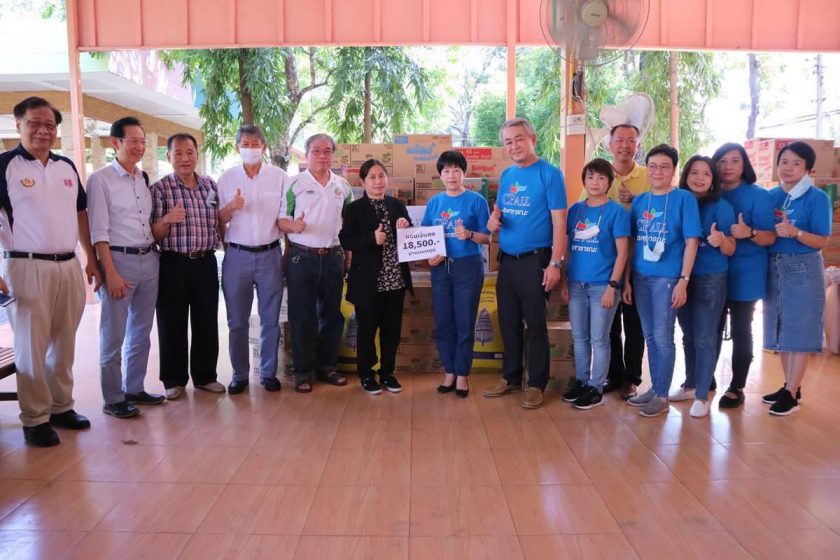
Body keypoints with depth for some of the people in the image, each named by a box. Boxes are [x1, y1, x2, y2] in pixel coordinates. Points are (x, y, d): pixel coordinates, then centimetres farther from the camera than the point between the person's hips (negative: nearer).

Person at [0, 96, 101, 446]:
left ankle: (62, 406, 24)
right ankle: (35, 419, 10)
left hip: (69, 266, 5)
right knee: (31, 346, 1)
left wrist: (92, 260, 13)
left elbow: (81, 214, 18)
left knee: (64, 344, 12)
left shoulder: (67, 167, 12)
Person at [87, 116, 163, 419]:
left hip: (149, 260, 6)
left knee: (141, 332, 14)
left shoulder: (145, 179, 12)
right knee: (113, 336, 2)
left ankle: (134, 389, 26)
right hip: (119, 260, -6)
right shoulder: (101, 179, -6)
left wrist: (154, 254, 5)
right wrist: (111, 273, -15)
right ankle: (113, 399, 13)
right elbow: (99, 231, -10)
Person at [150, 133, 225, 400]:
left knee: (207, 322, 10)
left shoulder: (210, 185, 8)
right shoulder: (160, 188, -3)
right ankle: (174, 380, 19)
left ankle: (205, 375, 24)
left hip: (206, 262, 3)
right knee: (173, 324, 5)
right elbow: (154, 234, -6)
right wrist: (167, 219, -24)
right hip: (173, 264, -3)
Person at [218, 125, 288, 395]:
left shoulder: (279, 176, 2)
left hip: (270, 254, 0)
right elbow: (219, 220, 6)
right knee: (237, 321, 6)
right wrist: (231, 207, -15)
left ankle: (268, 372, 20)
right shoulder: (227, 178, 4)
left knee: (270, 319, 6)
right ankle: (240, 374, 18)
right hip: (237, 255, 1)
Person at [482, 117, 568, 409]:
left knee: (535, 325, 3)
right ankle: (511, 377, 29)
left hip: (535, 261, -6)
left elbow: (559, 222, -12)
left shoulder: (549, 174, -8)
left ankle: (536, 384, 16)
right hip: (506, 260, 6)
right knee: (508, 322, 14)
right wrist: (493, 219, -3)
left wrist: (555, 263, -18)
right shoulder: (506, 175, 11)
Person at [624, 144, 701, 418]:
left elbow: (691, 242, -8)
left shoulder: (684, 198, -5)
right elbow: (632, 243, 10)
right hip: (640, 277, 5)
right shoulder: (639, 201, 8)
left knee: (663, 338, 1)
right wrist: (626, 280, 8)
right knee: (649, 337, 13)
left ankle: (662, 395, 13)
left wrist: (683, 281, -14)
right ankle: (654, 388, 27)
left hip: (667, 278, -5)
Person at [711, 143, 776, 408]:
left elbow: (770, 238, -11)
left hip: (744, 275, -4)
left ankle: (737, 388, 13)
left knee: (740, 331, 3)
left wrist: (749, 232, -29)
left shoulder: (758, 195, -6)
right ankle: (706, 378, 24)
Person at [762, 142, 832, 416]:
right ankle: (790, 387, 22)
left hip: (803, 269, -5)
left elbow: (822, 241, -11)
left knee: (799, 331, -3)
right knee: (782, 330, 11)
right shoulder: (770, 196, 7)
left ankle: (791, 394, 3)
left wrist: (795, 232, -26)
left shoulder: (817, 198, -7)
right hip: (773, 267, 5)